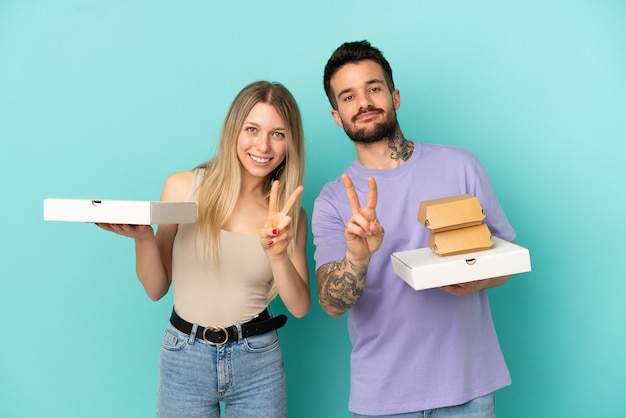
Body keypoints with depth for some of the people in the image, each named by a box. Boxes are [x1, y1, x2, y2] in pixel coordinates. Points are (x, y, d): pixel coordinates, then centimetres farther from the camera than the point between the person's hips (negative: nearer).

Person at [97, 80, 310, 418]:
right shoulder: (183, 187, -6)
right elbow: (156, 289, 0)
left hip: (258, 363, 1)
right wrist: (142, 237, -18)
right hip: (184, 356, 0)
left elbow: (299, 307, -7)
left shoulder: (289, 214, -2)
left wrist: (277, 252, -23)